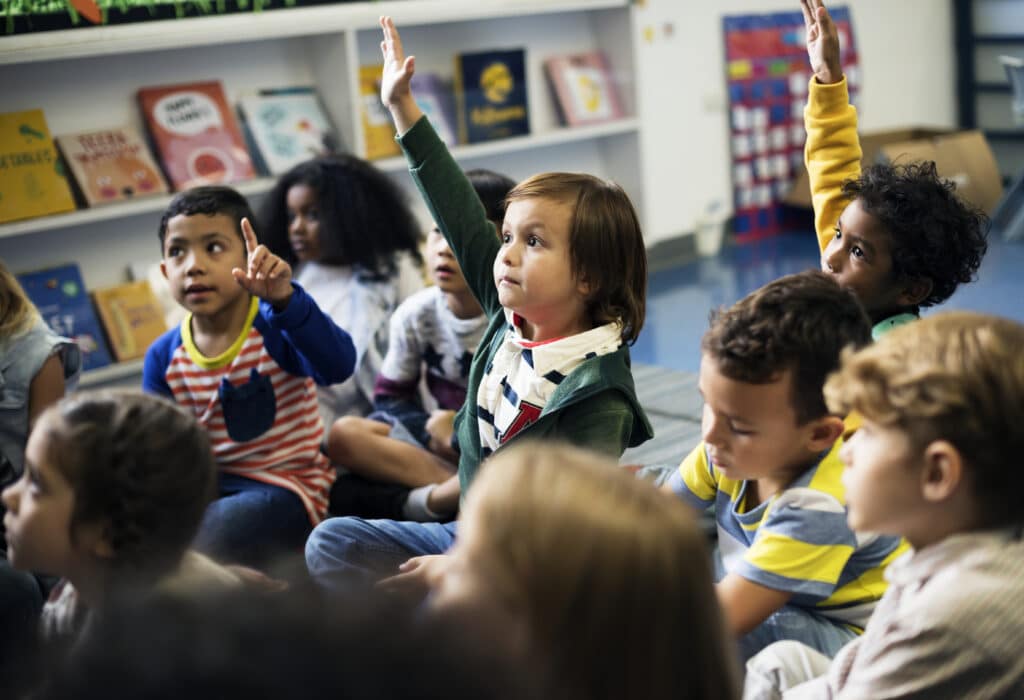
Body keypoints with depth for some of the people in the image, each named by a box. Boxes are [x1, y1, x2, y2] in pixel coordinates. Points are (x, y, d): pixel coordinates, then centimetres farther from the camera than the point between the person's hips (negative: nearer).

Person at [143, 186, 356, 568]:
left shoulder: (275, 329, -14)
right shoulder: (164, 357, 1)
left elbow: (338, 365, -35)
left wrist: (284, 299, -49)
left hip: (285, 485, -5)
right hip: (207, 485, 5)